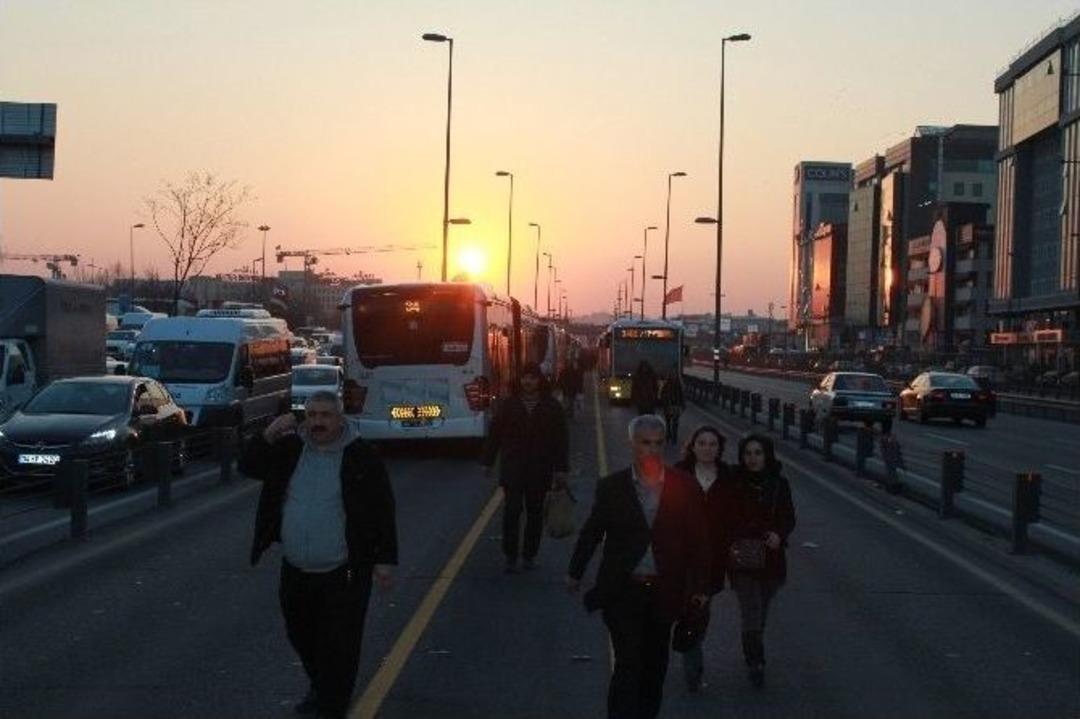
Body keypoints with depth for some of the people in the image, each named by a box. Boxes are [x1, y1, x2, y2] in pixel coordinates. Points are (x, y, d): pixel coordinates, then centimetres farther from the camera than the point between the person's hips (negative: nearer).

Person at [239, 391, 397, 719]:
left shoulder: (361, 455, -7)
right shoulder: (289, 448, 6)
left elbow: (383, 509, -6)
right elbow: (249, 466, 1)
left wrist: (384, 560, -9)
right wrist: (269, 435, -15)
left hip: (344, 574, -5)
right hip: (295, 572, 5)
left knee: (339, 645, -2)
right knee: (301, 637, 20)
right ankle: (320, 686, 43)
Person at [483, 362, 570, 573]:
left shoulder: (552, 407, 1)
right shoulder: (507, 405, 2)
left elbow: (561, 440, 2)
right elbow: (494, 434, 6)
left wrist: (561, 469, -2)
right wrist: (488, 462, 6)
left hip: (540, 470, 1)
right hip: (512, 470, -1)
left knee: (535, 514, 9)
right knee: (512, 512, -6)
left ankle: (530, 555, 20)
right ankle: (511, 556, 1)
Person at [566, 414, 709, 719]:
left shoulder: (683, 486, -3)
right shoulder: (612, 487, -4)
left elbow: (697, 538, 1)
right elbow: (591, 532, 8)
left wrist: (700, 587, 1)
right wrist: (575, 573, 16)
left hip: (663, 591, 2)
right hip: (622, 591, -2)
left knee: (654, 666, 15)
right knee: (628, 665, -7)